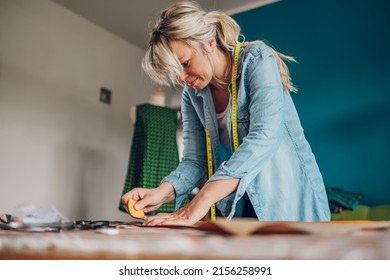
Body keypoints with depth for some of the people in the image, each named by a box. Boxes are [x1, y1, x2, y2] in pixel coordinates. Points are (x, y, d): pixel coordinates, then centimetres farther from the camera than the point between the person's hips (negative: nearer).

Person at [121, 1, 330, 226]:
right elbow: (195, 160, 0)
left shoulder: (257, 61, -13)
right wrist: (163, 192, -21)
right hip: (240, 208, 4)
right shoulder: (192, 95, 3)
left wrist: (202, 200, -35)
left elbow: (264, 137, -27)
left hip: (292, 199, -4)